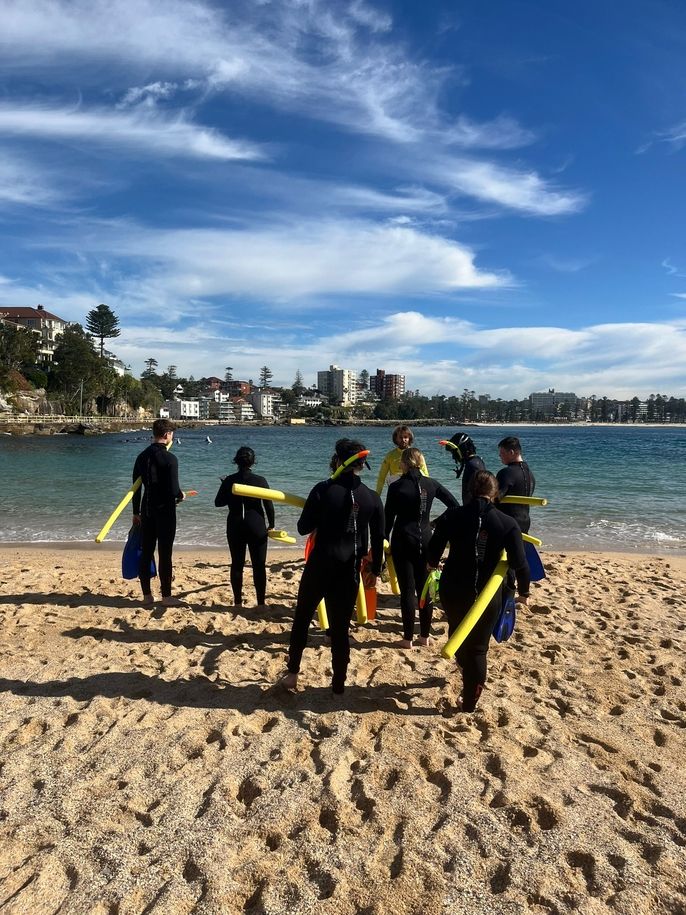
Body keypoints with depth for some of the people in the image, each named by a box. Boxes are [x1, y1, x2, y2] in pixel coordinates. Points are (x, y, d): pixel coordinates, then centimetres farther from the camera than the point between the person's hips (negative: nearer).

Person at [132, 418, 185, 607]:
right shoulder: (169, 458, -14)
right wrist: (181, 496, 4)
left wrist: (136, 512, 18)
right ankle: (166, 596, 6)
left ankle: (147, 595, 18)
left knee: (145, 553, 11)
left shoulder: (142, 456, 7)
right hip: (165, 511, -6)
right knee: (165, 554, 0)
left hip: (146, 511, 6)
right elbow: (173, 489, -19)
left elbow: (136, 486, 11)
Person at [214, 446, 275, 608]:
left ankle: (238, 602, 16)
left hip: (235, 528, 2)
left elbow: (218, 502, 6)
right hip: (257, 528, -2)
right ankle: (261, 603, 6)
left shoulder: (229, 481, -3)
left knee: (237, 565, 11)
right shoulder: (260, 480, -8)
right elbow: (269, 505, -6)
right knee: (259, 565, 4)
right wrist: (271, 525, 6)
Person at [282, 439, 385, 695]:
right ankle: (339, 683, 19)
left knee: (302, 618, 17)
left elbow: (303, 528, -6)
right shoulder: (372, 498, -2)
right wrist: (375, 570, 15)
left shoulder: (324, 489, -10)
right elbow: (378, 539, 4)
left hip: (319, 565, -2)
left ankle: (292, 674, 21)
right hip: (350, 570, 2)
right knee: (341, 628, 12)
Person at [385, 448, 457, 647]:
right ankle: (425, 636, 20)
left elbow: (389, 517, -7)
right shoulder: (431, 484, 1)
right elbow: (455, 505, 2)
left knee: (407, 590, 2)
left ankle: (408, 638, 9)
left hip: (403, 541, -4)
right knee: (424, 589, 12)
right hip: (426, 541, 4)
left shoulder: (396, 487, -10)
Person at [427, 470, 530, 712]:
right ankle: (470, 702, 24)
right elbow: (519, 564, -10)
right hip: (487, 595, -1)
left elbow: (432, 554, -5)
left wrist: (434, 563, 19)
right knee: (478, 648, 15)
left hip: (452, 590, 2)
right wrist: (523, 592, 8)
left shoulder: (451, 516, -8)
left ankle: (467, 673, 53)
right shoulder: (508, 523, -10)